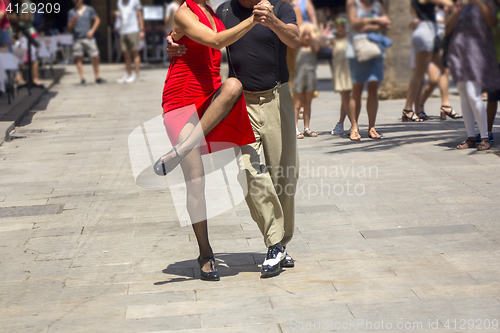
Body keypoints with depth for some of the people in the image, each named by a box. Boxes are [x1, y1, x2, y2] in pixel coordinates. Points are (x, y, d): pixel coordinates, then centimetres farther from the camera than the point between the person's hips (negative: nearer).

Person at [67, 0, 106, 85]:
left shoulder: (89, 10, 8)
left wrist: (92, 30, -2)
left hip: (88, 37, -1)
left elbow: (97, 20, 10)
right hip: (77, 39, 1)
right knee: (78, 58, -5)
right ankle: (82, 77, -1)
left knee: (95, 57, -3)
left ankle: (97, 77, 10)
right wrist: (73, 21, -12)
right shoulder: (71, 12, 9)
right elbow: (70, 27, 9)